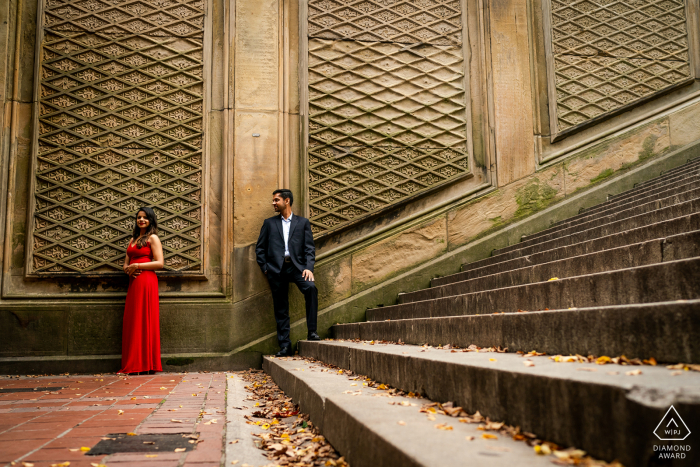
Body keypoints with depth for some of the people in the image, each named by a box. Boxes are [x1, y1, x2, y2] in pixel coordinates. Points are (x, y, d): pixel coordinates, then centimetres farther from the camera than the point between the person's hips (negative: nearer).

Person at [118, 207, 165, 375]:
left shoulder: (152, 238, 0)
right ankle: (134, 365, 7)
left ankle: (146, 365, -2)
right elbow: (126, 263, 21)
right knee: (132, 322, 4)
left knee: (143, 321, -7)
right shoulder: (133, 239, 21)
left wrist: (137, 266, -11)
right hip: (133, 282, 7)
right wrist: (128, 269, -2)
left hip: (146, 281, -7)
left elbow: (159, 263, -9)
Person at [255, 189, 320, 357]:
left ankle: (312, 331, -19)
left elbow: (309, 247, 6)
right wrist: (265, 268, 3)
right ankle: (285, 346, 9)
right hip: (276, 268, 1)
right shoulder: (269, 223, 16)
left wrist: (309, 268, -8)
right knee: (280, 308, 1)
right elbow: (260, 248, 14)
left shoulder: (303, 222, 13)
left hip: (296, 265, -1)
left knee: (311, 287, -28)